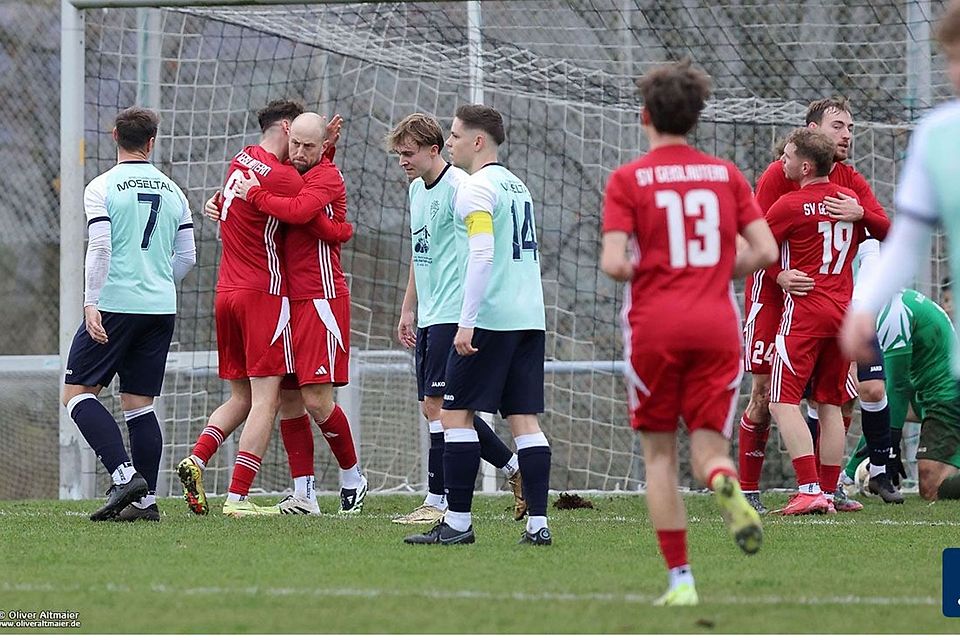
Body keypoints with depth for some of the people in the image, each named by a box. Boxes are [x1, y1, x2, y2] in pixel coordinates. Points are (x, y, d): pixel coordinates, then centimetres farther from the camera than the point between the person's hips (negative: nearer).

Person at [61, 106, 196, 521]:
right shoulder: (172, 192, 11)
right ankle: (145, 499, 2)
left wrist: (91, 303, -14)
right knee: (139, 404, 8)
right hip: (161, 309, 5)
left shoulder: (102, 188, -4)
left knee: (77, 392, 0)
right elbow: (187, 257, 13)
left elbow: (100, 248, -14)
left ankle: (123, 474, -17)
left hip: (115, 303, -5)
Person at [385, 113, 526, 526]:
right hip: (430, 316, 10)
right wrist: (408, 309, 26)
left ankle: (437, 501, -6)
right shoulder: (417, 189, 16)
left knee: (437, 403, -10)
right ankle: (515, 469, 21)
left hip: (454, 313, -10)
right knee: (437, 407, 10)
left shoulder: (458, 187, -13)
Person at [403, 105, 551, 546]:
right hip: (529, 318, 8)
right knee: (524, 419, 5)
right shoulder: (517, 186, 19)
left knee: (456, 413, -2)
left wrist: (467, 322, -20)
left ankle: (458, 522, -4)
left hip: (490, 318, -8)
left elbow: (482, 255, -19)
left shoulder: (476, 188, -8)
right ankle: (537, 523, -1)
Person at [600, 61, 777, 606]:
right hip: (717, 325, 2)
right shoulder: (725, 174, 8)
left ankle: (680, 578, 5)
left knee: (660, 453, 10)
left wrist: (640, 271, 11)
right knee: (709, 445, 4)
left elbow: (614, 264, -12)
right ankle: (725, 483, -35)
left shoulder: (629, 180, -2)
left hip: (654, 325, -2)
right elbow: (765, 251, 2)